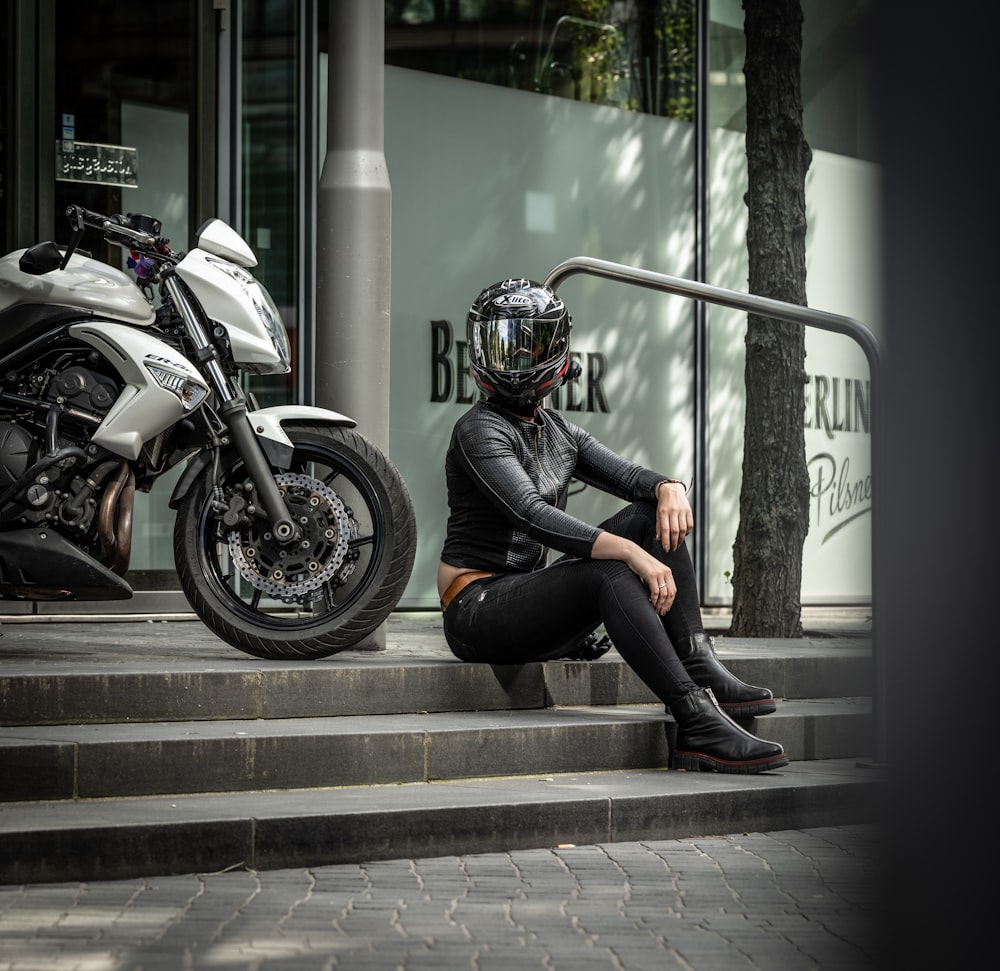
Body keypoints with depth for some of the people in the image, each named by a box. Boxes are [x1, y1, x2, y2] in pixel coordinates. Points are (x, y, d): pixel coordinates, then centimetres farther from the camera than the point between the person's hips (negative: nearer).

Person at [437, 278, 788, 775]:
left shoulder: (558, 432, 16)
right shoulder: (480, 430, -11)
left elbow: (630, 476, 6)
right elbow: (533, 517, -26)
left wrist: (670, 488, -20)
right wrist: (633, 554, -35)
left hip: (532, 595, 8)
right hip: (479, 608, -8)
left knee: (655, 515, -5)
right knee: (611, 573, -33)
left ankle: (701, 670, -17)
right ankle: (698, 724, -40)